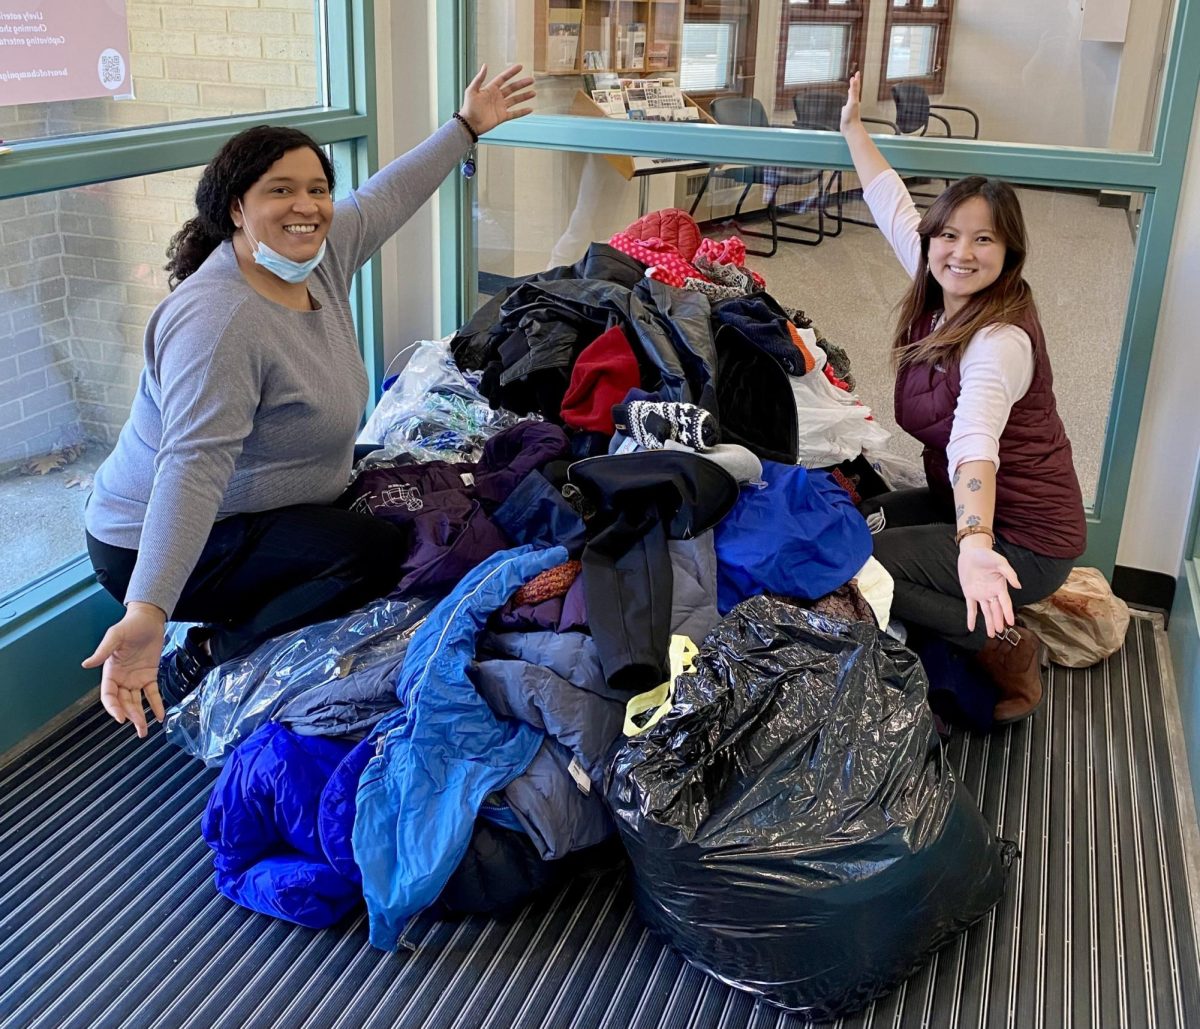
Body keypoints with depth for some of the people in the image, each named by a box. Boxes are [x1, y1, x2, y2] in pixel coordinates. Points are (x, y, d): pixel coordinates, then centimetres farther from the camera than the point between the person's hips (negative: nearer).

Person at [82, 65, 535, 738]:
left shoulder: (322, 253, -4)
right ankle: (201, 661, -9)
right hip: (166, 546, -9)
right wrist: (147, 610, -49)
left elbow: (389, 195, 14)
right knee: (377, 553, -21)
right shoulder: (219, 319, -30)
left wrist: (466, 126, 22)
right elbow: (192, 465, -40)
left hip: (258, 511, 10)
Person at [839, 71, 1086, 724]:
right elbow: (893, 206, 12)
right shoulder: (942, 298, -3)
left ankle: (1003, 647, -7)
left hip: (1020, 541, -9)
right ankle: (999, 626, 13)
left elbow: (975, 443, -45)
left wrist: (974, 543, -61)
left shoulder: (1001, 341, -27)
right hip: (967, 505, 9)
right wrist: (852, 128, 19)